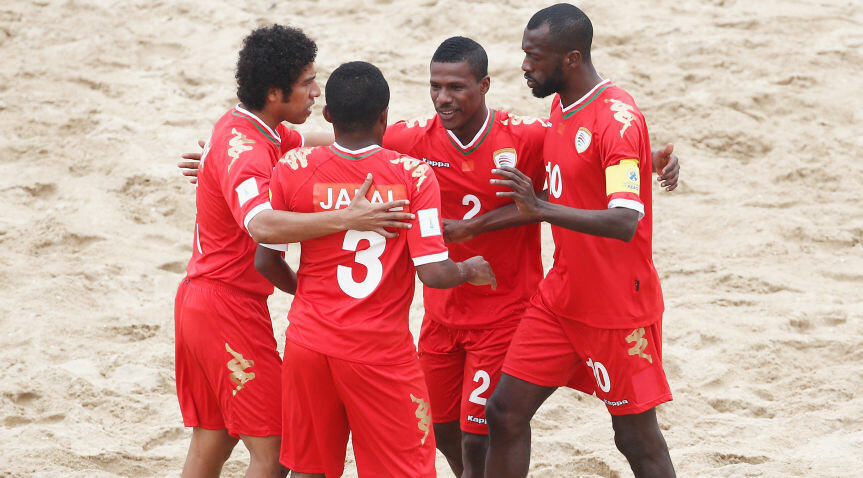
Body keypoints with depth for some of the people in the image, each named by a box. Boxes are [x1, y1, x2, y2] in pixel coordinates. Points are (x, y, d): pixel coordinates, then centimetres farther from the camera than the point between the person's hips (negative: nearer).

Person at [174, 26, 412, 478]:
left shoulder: (245, 126, 8)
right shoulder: (244, 148, -23)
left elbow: (304, 144, 26)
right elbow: (261, 223, -42)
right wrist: (347, 219, -47)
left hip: (198, 297, 10)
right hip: (230, 305, -10)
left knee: (211, 441, 14)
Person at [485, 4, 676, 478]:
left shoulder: (618, 119, -22)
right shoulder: (561, 106, 7)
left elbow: (625, 222, -33)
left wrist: (542, 209, -42)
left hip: (618, 306, -8)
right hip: (560, 295, 8)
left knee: (636, 435, 2)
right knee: (506, 410, 3)